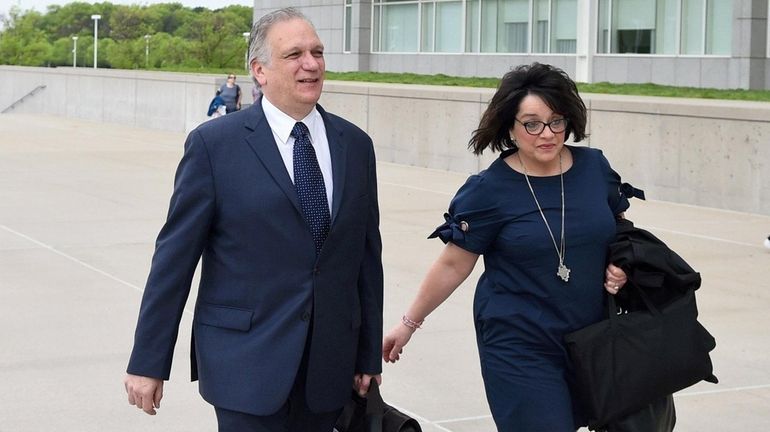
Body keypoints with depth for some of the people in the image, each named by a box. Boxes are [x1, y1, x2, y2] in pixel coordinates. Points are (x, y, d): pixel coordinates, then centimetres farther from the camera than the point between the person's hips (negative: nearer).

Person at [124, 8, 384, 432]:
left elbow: (367, 255, 11)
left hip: (330, 366, 4)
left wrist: (369, 355, 12)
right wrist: (148, 362, -4)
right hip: (247, 362, -4)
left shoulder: (355, 145, 8)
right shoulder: (214, 144, -5)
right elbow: (174, 256, -4)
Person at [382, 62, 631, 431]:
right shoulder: (489, 190, -10)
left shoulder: (594, 167, 0)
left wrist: (622, 266, -3)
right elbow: (453, 265, -1)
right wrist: (409, 324, 3)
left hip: (590, 340, 5)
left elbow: (619, 229, 17)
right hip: (520, 347, -5)